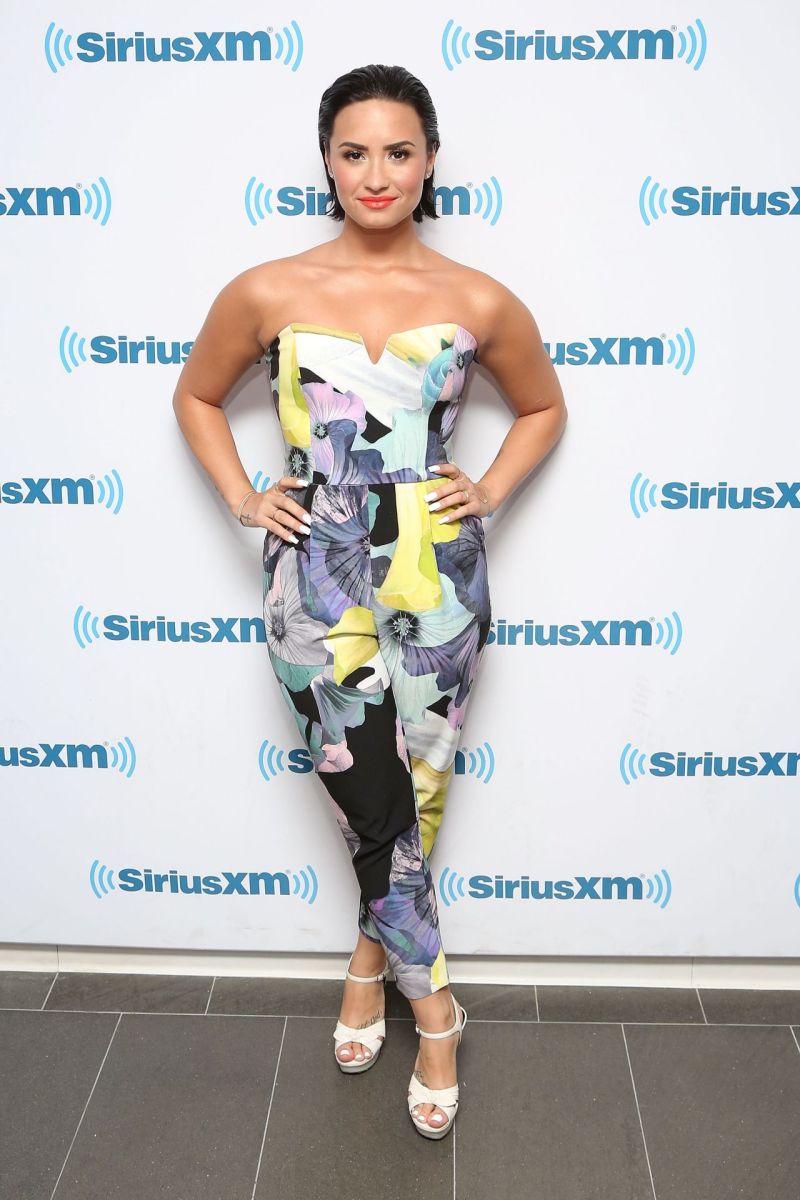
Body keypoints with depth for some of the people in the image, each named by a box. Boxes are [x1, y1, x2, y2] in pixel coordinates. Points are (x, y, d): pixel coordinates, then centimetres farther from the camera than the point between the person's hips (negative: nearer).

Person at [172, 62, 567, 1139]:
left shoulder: (479, 303, -1)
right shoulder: (268, 293, -1)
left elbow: (545, 408, 16)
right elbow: (196, 396, 15)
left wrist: (490, 493, 2)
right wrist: (242, 498, 3)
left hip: (436, 576, 1)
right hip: (317, 577, 0)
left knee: (406, 799, 10)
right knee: (373, 805, 6)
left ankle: (372, 954, 38)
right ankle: (433, 1004, 30)